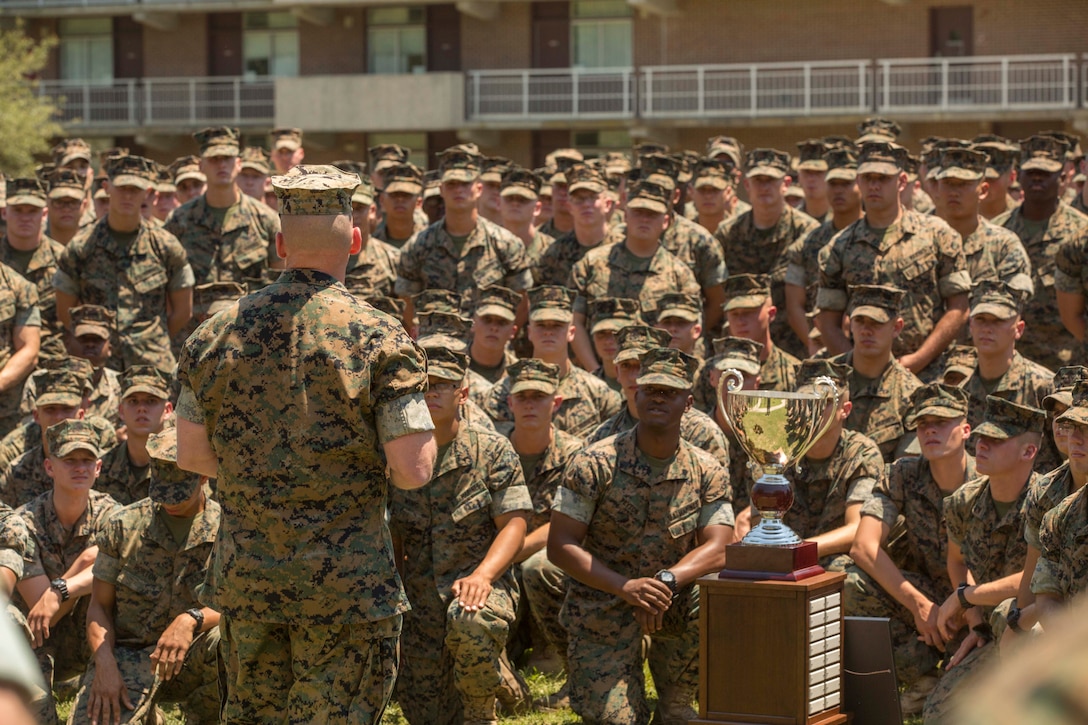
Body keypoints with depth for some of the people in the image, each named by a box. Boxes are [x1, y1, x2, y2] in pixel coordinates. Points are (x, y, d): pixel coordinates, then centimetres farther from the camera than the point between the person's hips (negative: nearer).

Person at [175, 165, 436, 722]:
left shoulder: (216, 334, 1)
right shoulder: (378, 339, -11)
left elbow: (191, 455, 7)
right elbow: (413, 470, -15)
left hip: (245, 576, 4)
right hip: (346, 583, -4)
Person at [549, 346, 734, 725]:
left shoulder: (707, 472, -2)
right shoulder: (594, 464, -9)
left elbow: (718, 548, -11)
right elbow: (560, 546, -12)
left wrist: (668, 580, -31)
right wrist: (625, 587, -25)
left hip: (673, 596, 2)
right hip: (603, 604, -2)